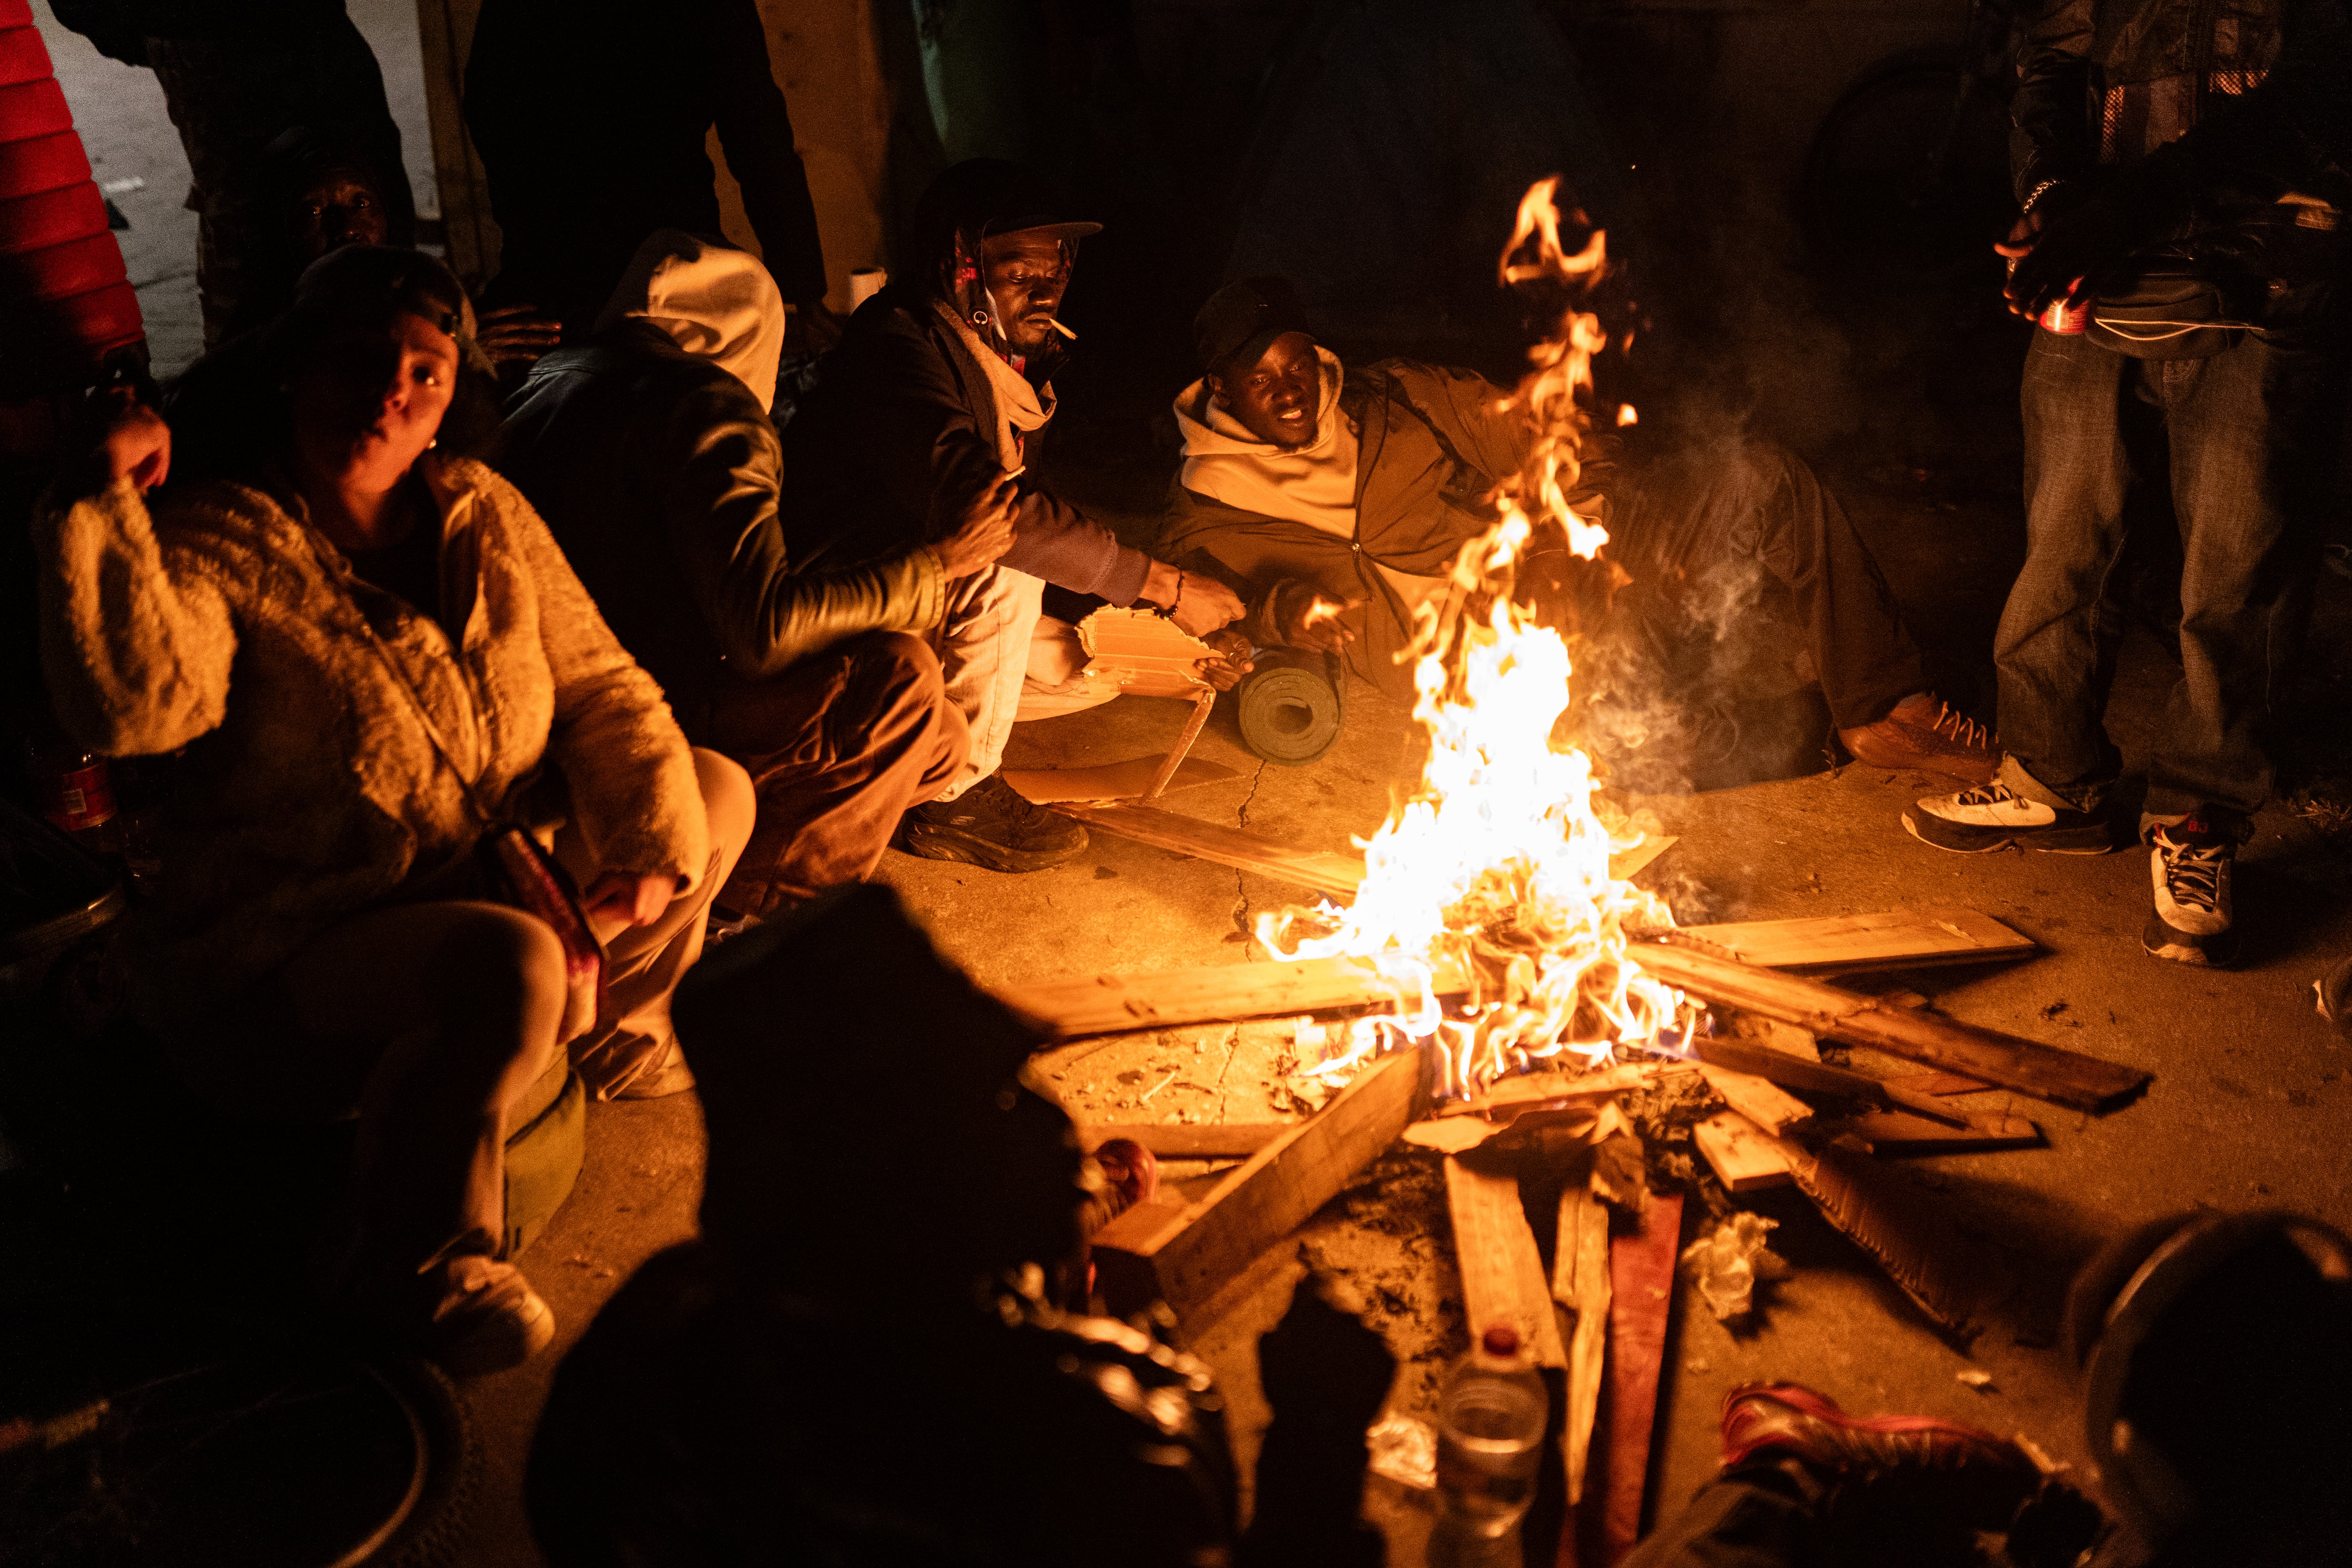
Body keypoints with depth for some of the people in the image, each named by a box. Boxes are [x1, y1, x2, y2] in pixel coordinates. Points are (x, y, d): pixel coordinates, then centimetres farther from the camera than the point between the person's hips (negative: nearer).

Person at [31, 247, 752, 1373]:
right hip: (277, 975, -6)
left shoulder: (481, 513, 3)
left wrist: (657, 847, -11)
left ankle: (614, 1037, 23)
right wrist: (103, 501, -30)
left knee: (716, 792, 4)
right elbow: (133, 708, -32)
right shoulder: (216, 548, -13)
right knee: (510, 966, -36)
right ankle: (413, 1264, -10)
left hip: (486, 886, 7)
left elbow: (600, 688, 3)